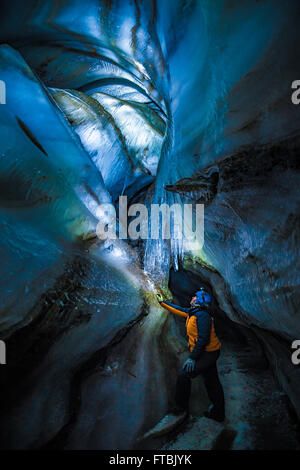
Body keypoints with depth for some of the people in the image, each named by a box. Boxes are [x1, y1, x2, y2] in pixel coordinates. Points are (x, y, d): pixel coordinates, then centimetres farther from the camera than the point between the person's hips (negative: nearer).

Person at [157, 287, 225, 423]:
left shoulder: (202, 315, -24)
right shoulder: (192, 312, 6)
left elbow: (203, 339, -28)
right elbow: (178, 310, 20)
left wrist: (192, 358, -25)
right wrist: (162, 302, 26)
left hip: (207, 354, -9)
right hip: (209, 352, 9)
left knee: (184, 375, -6)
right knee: (212, 382, 16)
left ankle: (182, 408, 8)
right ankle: (218, 413, 28)